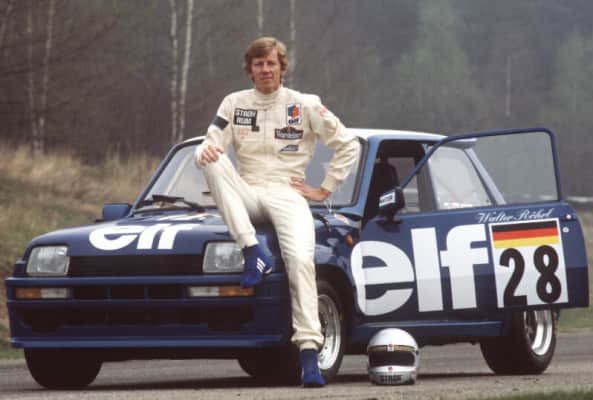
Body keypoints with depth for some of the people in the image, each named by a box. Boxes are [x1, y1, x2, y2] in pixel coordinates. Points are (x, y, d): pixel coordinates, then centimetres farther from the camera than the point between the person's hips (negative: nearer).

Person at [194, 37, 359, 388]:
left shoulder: (305, 106, 7)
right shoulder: (235, 104, 14)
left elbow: (349, 145, 10)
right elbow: (210, 146, 4)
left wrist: (325, 190, 3)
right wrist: (205, 152, -21)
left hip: (287, 194, -2)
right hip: (247, 195, 2)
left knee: (301, 260, -29)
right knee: (214, 161, -28)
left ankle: (309, 352, -36)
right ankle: (253, 251, -36)